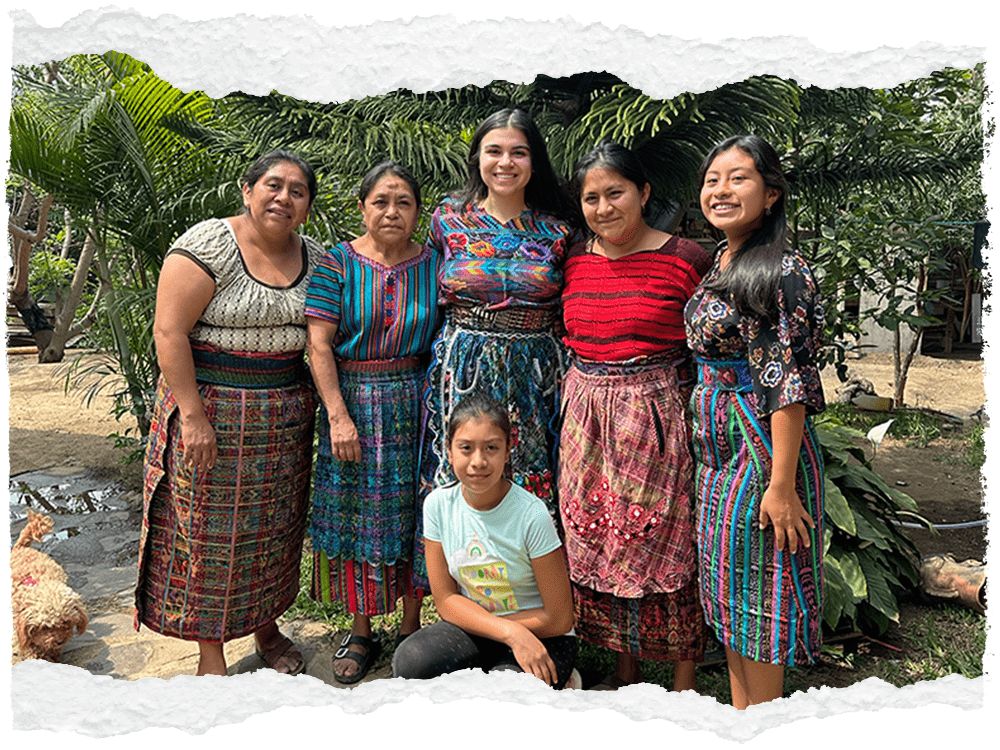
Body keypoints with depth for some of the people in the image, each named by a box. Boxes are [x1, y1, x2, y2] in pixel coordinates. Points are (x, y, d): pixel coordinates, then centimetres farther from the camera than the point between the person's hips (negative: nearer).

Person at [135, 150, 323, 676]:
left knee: (274, 526, 14)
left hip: (285, 414, 5)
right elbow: (168, 330, -15)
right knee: (209, 530, 5)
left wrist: (317, 406, 5)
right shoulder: (208, 245, -11)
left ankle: (267, 628, 35)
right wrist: (193, 415, -19)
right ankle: (211, 653, 22)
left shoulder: (315, 258, 5)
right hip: (211, 408, -5)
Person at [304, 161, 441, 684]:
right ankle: (361, 633, 25)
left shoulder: (434, 265, 3)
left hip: (415, 405, 1)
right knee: (355, 517, 7)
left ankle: (411, 629, 26)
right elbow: (318, 345, -6)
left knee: (412, 517, 8)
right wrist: (338, 415, -13)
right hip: (351, 402, 0)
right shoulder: (337, 263, -1)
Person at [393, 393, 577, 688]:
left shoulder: (531, 515, -20)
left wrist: (478, 620, -9)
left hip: (541, 639, -3)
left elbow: (559, 619, -14)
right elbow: (446, 599, -6)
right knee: (410, 662, -25)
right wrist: (509, 632, -21)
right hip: (470, 633, 4)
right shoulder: (438, 504, -9)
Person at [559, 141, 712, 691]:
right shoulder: (575, 260, 8)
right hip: (586, 417, 5)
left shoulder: (687, 260, -5)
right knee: (597, 544, 12)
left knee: (668, 546, 3)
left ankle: (684, 683, 23)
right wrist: (573, 403, 13)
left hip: (657, 418, -4)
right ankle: (625, 671, 32)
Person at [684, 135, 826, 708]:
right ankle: (739, 709, 35)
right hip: (718, 447, 9)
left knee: (757, 590, 5)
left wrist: (781, 484, -21)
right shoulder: (720, 264, 10)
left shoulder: (783, 273, -17)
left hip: (762, 446, -9)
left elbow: (791, 386, -20)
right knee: (728, 586, 18)